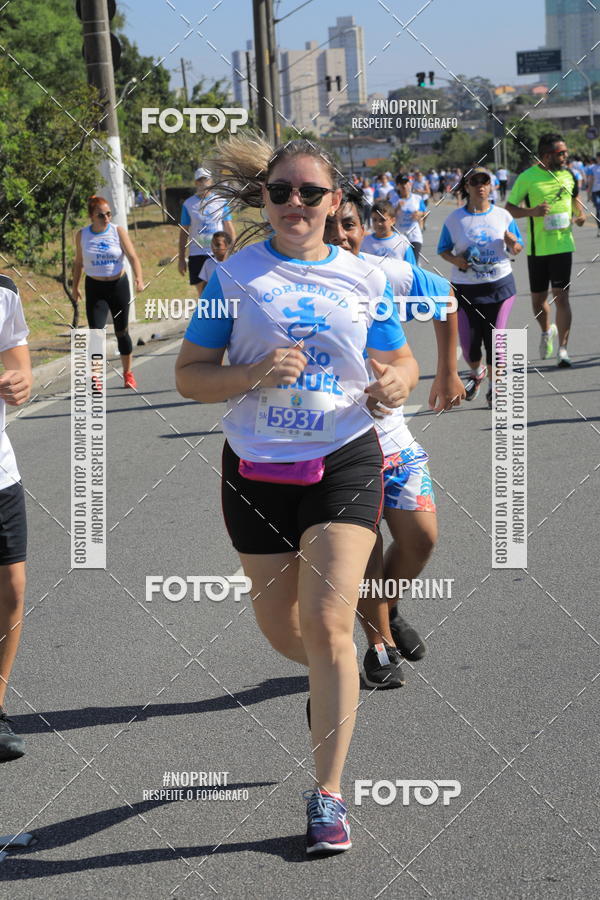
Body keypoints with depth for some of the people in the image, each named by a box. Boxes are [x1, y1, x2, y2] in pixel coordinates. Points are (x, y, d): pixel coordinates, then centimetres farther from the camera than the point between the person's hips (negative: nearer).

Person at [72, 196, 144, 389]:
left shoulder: (118, 231, -7)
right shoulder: (82, 235, -3)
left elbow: (132, 256, -13)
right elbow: (78, 262, 10)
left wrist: (139, 278, -28)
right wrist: (75, 286, 12)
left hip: (119, 285, 0)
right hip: (95, 287, 0)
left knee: (122, 331, 10)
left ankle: (128, 374, 26)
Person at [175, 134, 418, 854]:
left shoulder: (363, 279, 3)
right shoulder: (233, 276, -1)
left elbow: (400, 361, 13)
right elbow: (188, 376, -2)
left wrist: (396, 383, -11)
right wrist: (254, 374, -21)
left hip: (345, 463, -1)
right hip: (257, 469, 1)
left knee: (327, 625, -12)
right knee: (279, 627, 13)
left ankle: (327, 795, -3)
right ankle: (334, 677, 50)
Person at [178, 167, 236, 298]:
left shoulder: (220, 202, 6)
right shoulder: (188, 204, 5)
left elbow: (229, 228, 9)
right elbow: (183, 232, 8)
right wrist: (181, 258, 6)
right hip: (197, 254, 0)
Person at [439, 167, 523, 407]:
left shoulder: (502, 216, 2)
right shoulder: (454, 219, 0)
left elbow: (518, 248, 9)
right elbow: (443, 249, 7)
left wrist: (513, 242, -15)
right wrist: (455, 260, -14)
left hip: (500, 285, 0)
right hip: (465, 288, 0)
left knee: (495, 339, -1)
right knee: (469, 342, 0)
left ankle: (494, 386, 17)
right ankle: (477, 372, 33)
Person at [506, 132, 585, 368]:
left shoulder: (568, 175, 6)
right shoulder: (527, 177, -7)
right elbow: (509, 209, -5)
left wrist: (580, 213, 4)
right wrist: (532, 211, -22)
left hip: (563, 245, 1)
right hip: (537, 248, -1)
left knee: (561, 296, -7)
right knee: (538, 299, 10)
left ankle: (563, 349, -4)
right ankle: (547, 331, 40)